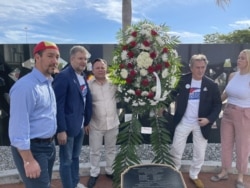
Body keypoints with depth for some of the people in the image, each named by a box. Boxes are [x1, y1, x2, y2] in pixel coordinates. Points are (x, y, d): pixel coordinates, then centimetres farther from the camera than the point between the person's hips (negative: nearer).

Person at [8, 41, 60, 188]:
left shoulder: (48, 83, 8)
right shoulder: (25, 86, -21)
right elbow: (19, 127, -23)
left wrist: (51, 142, 11)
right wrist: (29, 161, -21)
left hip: (49, 145, 9)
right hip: (32, 148, -9)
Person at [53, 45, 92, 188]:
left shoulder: (83, 77, 8)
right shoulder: (63, 76, -16)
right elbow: (58, 104, -19)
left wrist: (87, 121, 9)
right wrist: (61, 129, -21)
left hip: (80, 125, 8)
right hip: (67, 126, -7)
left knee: (75, 157, 23)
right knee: (66, 161, 9)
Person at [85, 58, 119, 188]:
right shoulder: (88, 84, -7)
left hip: (112, 123, 2)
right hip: (95, 124, -2)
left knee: (111, 149, 17)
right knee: (95, 151, 11)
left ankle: (110, 171, 37)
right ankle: (94, 174, 31)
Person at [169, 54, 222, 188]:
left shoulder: (211, 85, -6)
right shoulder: (182, 80, -7)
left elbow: (217, 104, -1)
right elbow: (172, 93, 6)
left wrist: (209, 119, -13)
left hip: (201, 123, 1)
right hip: (183, 122, 0)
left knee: (200, 153, 13)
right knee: (176, 150, 9)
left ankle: (194, 175, 36)